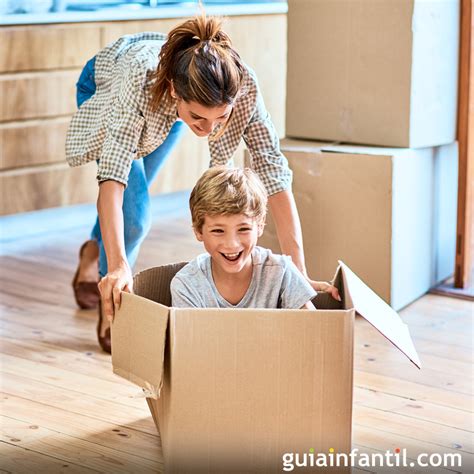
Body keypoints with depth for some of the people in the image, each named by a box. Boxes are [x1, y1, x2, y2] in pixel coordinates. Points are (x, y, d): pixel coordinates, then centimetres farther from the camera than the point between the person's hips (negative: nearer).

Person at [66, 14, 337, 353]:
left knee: (135, 194, 22)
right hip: (105, 86, -3)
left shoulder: (243, 84, -42)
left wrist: (299, 273, -46)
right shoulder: (140, 80, -49)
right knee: (133, 211, -19)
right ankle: (110, 311, 8)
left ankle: (94, 251, 55)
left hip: (165, 107, 3)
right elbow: (114, 174, -53)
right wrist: (118, 266, -64)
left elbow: (274, 171, -41)